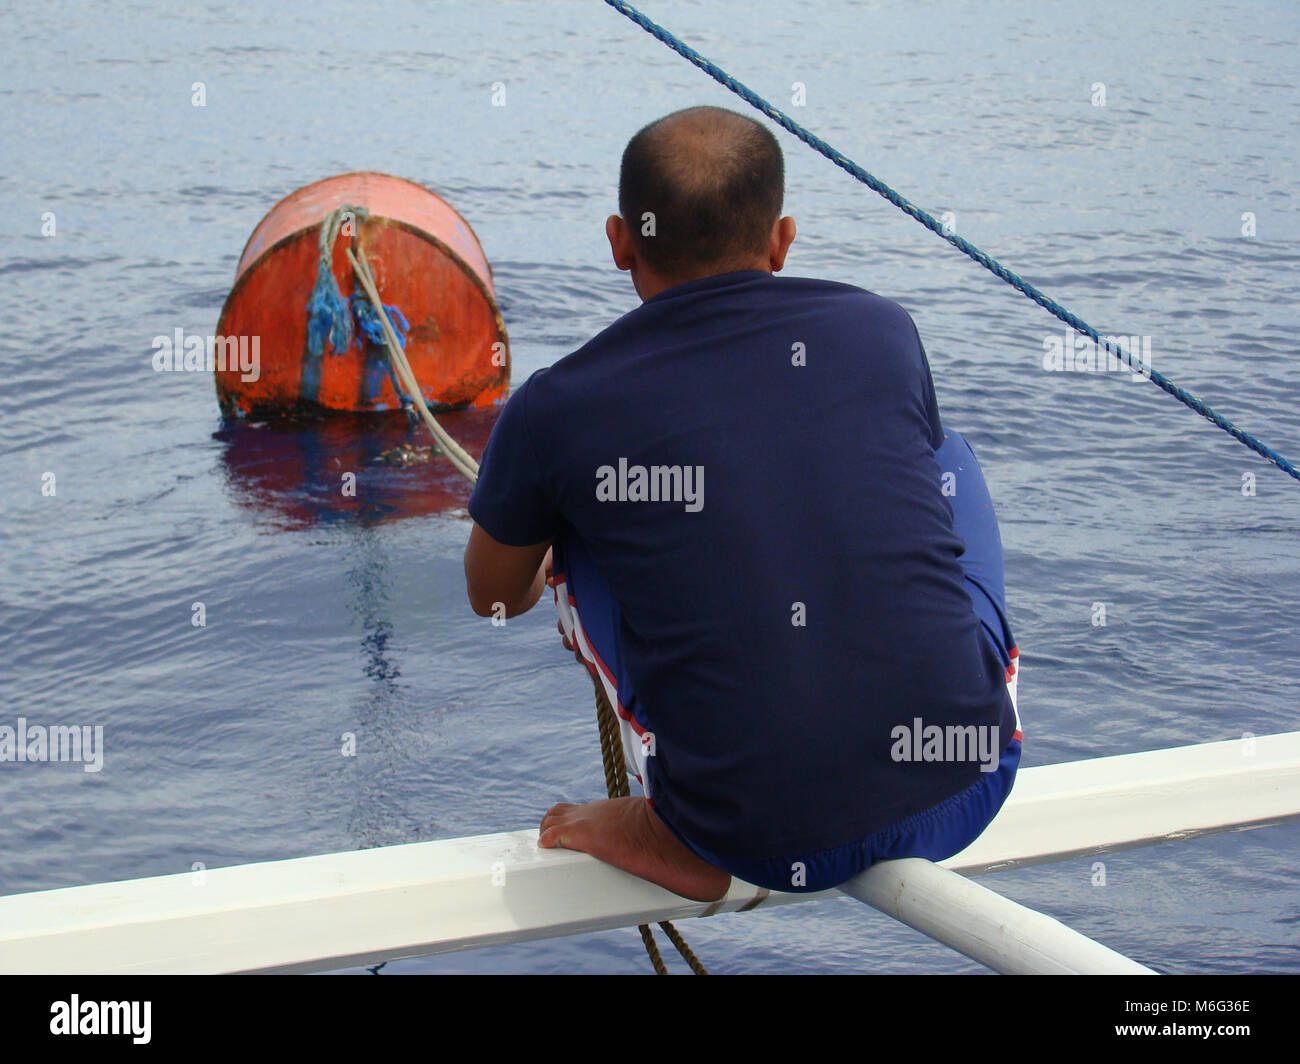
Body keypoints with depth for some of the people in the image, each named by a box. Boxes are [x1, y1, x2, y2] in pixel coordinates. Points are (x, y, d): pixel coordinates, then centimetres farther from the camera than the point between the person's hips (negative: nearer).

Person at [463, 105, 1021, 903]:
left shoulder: (556, 411, -2)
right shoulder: (882, 330, 4)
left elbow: (496, 598, 20)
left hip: (763, 849, -2)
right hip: (963, 801, 2)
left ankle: (674, 834, 11)